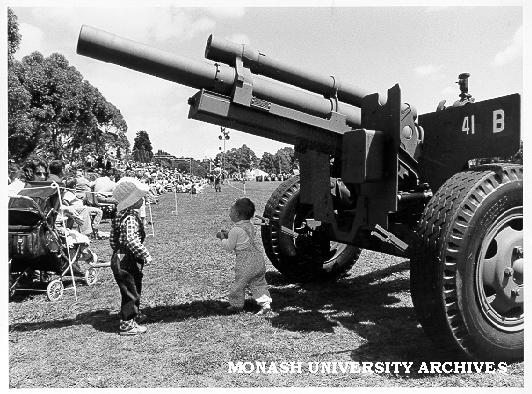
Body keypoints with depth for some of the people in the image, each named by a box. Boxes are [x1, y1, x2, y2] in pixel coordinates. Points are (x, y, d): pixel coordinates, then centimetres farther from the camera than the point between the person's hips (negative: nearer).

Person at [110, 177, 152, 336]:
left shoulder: (119, 216, 9)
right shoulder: (130, 218, -22)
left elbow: (112, 239, 15)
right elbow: (131, 240, -32)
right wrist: (145, 255, -25)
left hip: (119, 258, 10)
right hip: (127, 261, -10)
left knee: (134, 289, 24)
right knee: (131, 292, 2)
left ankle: (135, 315, 41)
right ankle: (127, 325, 12)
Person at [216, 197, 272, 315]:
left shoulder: (235, 230, -15)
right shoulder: (250, 225, 10)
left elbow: (229, 247, -7)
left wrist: (223, 238, 8)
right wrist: (228, 234, 19)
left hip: (245, 262, -7)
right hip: (258, 258, 8)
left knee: (239, 283, 9)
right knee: (258, 282, 15)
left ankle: (236, 305, 22)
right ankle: (265, 302, 7)